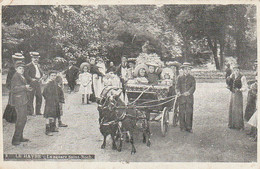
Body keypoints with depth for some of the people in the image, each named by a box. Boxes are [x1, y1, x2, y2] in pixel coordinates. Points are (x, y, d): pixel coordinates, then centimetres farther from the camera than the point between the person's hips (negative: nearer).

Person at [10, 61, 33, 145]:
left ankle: (20, 137, 27)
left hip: (23, 101, 10)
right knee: (20, 120, -8)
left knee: (23, 119, 16)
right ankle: (15, 140, -1)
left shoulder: (21, 77, 16)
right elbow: (13, 89, -23)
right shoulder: (15, 77, -14)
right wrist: (24, 87, -27)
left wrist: (27, 89, 10)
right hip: (19, 101, -10)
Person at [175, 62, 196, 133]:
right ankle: (182, 127, 9)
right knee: (182, 112, 0)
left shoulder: (192, 78, 11)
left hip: (189, 98, 0)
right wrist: (178, 92, -18)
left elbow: (193, 87, 0)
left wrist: (189, 92, -19)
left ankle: (189, 127, 5)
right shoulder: (179, 77, 11)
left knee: (189, 112, -2)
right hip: (181, 98, 0)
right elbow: (177, 86, 3)